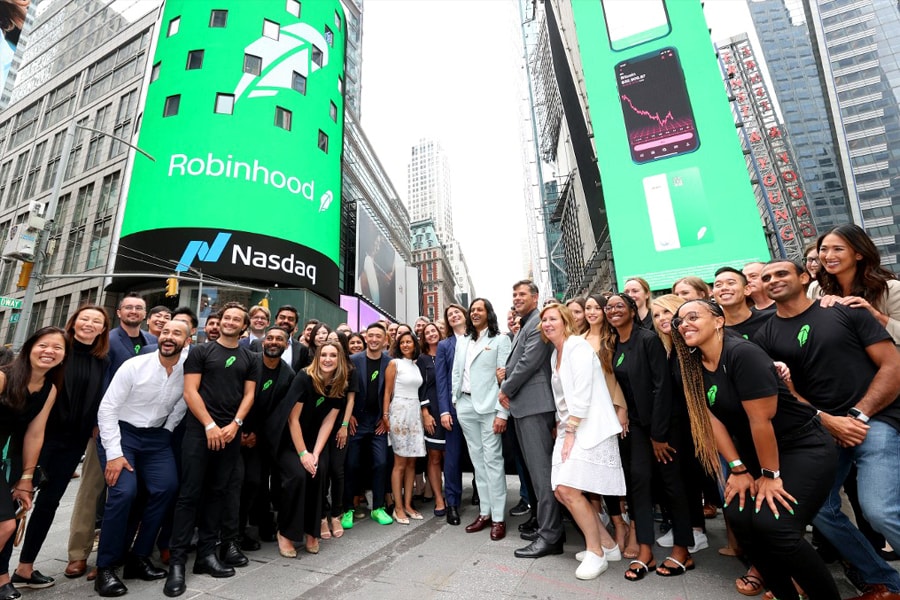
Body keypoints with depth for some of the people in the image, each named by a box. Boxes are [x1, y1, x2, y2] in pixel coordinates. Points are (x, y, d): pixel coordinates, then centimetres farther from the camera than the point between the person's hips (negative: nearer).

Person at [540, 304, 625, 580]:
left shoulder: (577, 345, -10)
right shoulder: (555, 354, 16)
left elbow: (583, 392, -17)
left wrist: (570, 432, -17)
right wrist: (561, 429, 10)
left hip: (590, 428, -9)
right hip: (569, 429, 9)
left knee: (569, 490, -14)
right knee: (561, 492, 5)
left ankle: (596, 552, 9)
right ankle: (608, 544, 23)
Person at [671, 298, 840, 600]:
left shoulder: (743, 353, -25)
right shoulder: (692, 365, -3)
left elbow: (760, 419, -23)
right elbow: (712, 419, -3)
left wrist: (770, 475, -17)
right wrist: (739, 469, -4)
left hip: (805, 447, -6)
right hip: (755, 452, 6)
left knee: (774, 525, -18)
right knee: (739, 517, -7)